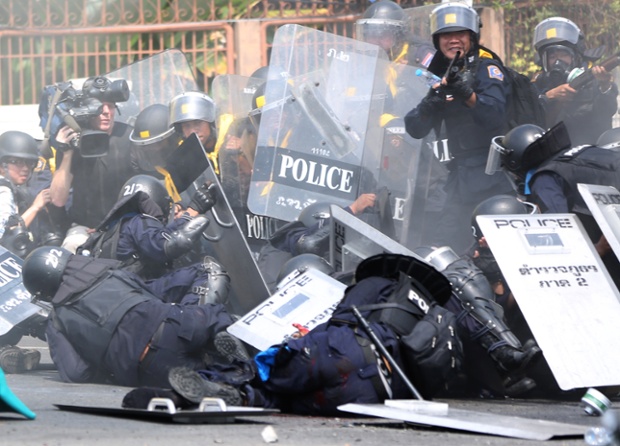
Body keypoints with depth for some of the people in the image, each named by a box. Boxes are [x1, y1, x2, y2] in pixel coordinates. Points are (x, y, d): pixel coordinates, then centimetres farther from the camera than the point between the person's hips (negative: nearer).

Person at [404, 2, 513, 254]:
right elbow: (415, 129, 7)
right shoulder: (437, 74, 15)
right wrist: (427, 106, -13)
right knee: (444, 244, 1)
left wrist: (469, 96, -37)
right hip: (460, 173, 6)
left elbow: (496, 116, -19)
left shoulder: (487, 66, -3)